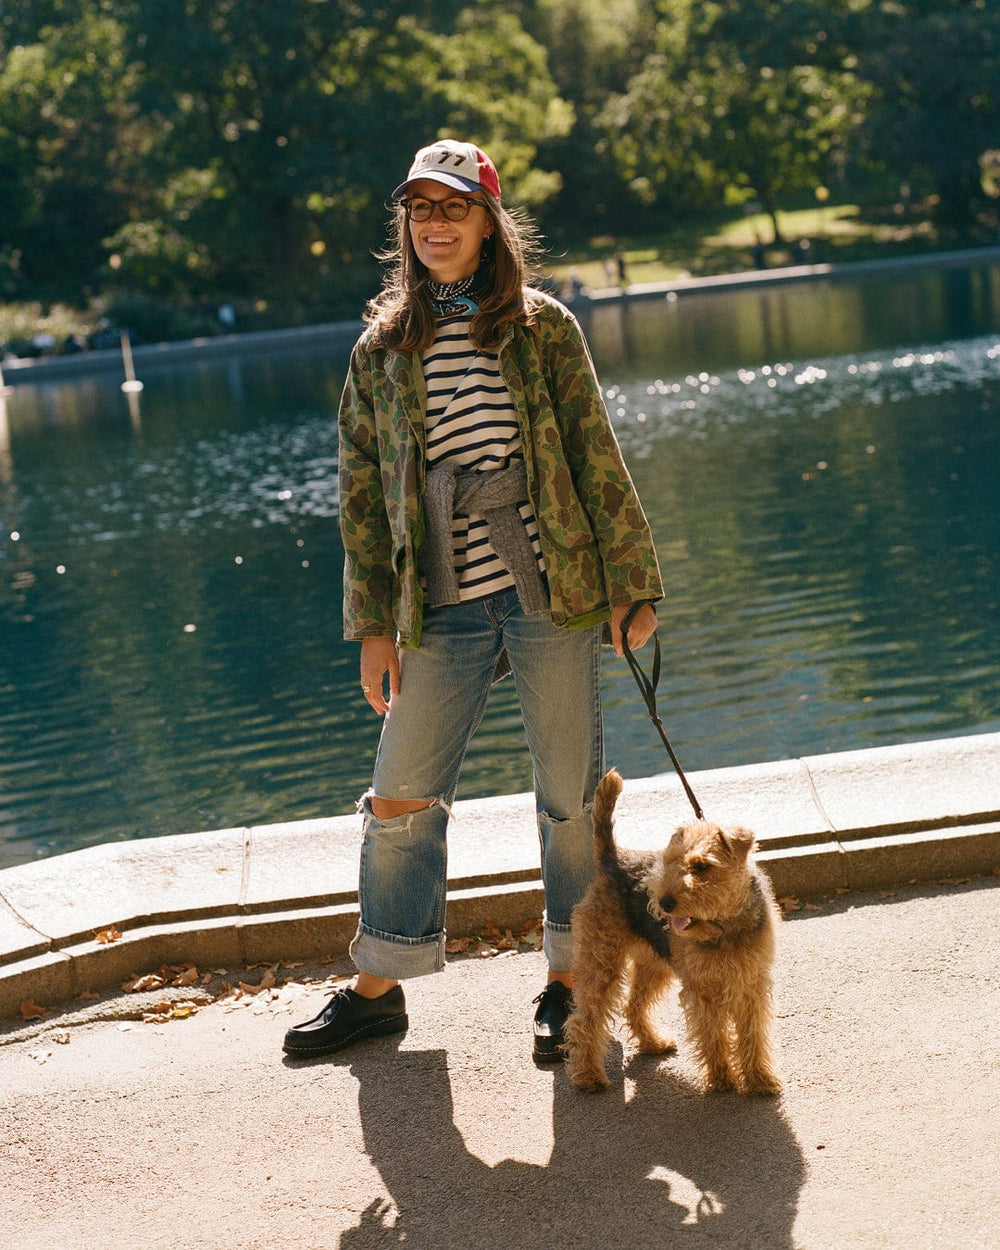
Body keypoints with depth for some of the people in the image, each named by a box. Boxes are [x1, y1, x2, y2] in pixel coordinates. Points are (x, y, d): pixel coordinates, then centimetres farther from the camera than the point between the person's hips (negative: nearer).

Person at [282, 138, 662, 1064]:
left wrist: (631, 585, 0)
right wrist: (373, 625, 5)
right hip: (444, 609, 2)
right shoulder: (381, 351, 8)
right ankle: (377, 989, 20)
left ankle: (569, 983, 19)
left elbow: (597, 460, 4)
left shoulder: (542, 329, 3)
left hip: (552, 595, -2)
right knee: (400, 799, 5)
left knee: (571, 797, 4)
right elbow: (363, 493, 9)